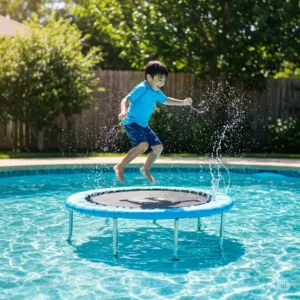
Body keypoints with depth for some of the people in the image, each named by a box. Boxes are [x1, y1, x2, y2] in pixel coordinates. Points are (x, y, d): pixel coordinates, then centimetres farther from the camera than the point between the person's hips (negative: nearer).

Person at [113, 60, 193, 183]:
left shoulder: (157, 92, 7)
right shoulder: (142, 88, -18)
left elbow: (166, 100, 28)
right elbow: (126, 100, -25)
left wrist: (183, 102, 24)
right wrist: (123, 111, -46)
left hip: (143, 124, 9)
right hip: (131, 122, -9)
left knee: (158, 147, 8)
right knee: (143, 145, -29)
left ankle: (145, 169, 31)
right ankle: (120, 167, -18)